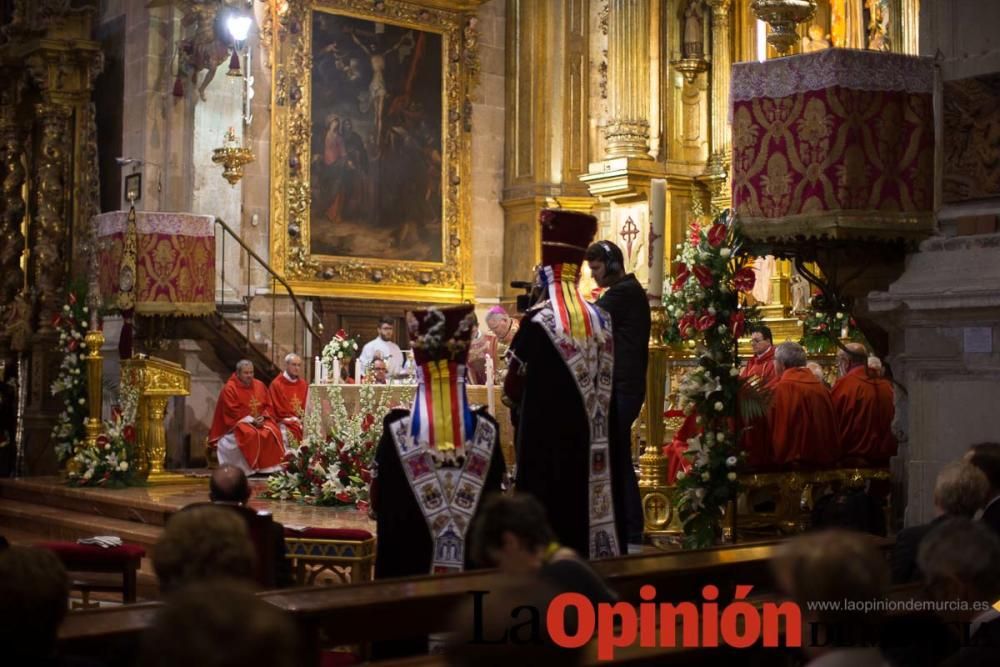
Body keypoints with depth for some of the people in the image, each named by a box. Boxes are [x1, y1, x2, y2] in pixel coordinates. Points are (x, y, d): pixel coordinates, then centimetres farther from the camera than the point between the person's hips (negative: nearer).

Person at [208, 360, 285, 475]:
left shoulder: (260, 385, 9)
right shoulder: (229, 388, -7)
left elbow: (268, 405, 10)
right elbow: (233, 412, -12)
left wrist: (263, 417, -10)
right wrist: (251, 420, -19)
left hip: (260, 420, 4)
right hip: (238, 422, -4)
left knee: (273, 432, -25)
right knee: (250, 434, -36)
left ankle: (270, 466, -21)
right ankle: (251, 466, -28)